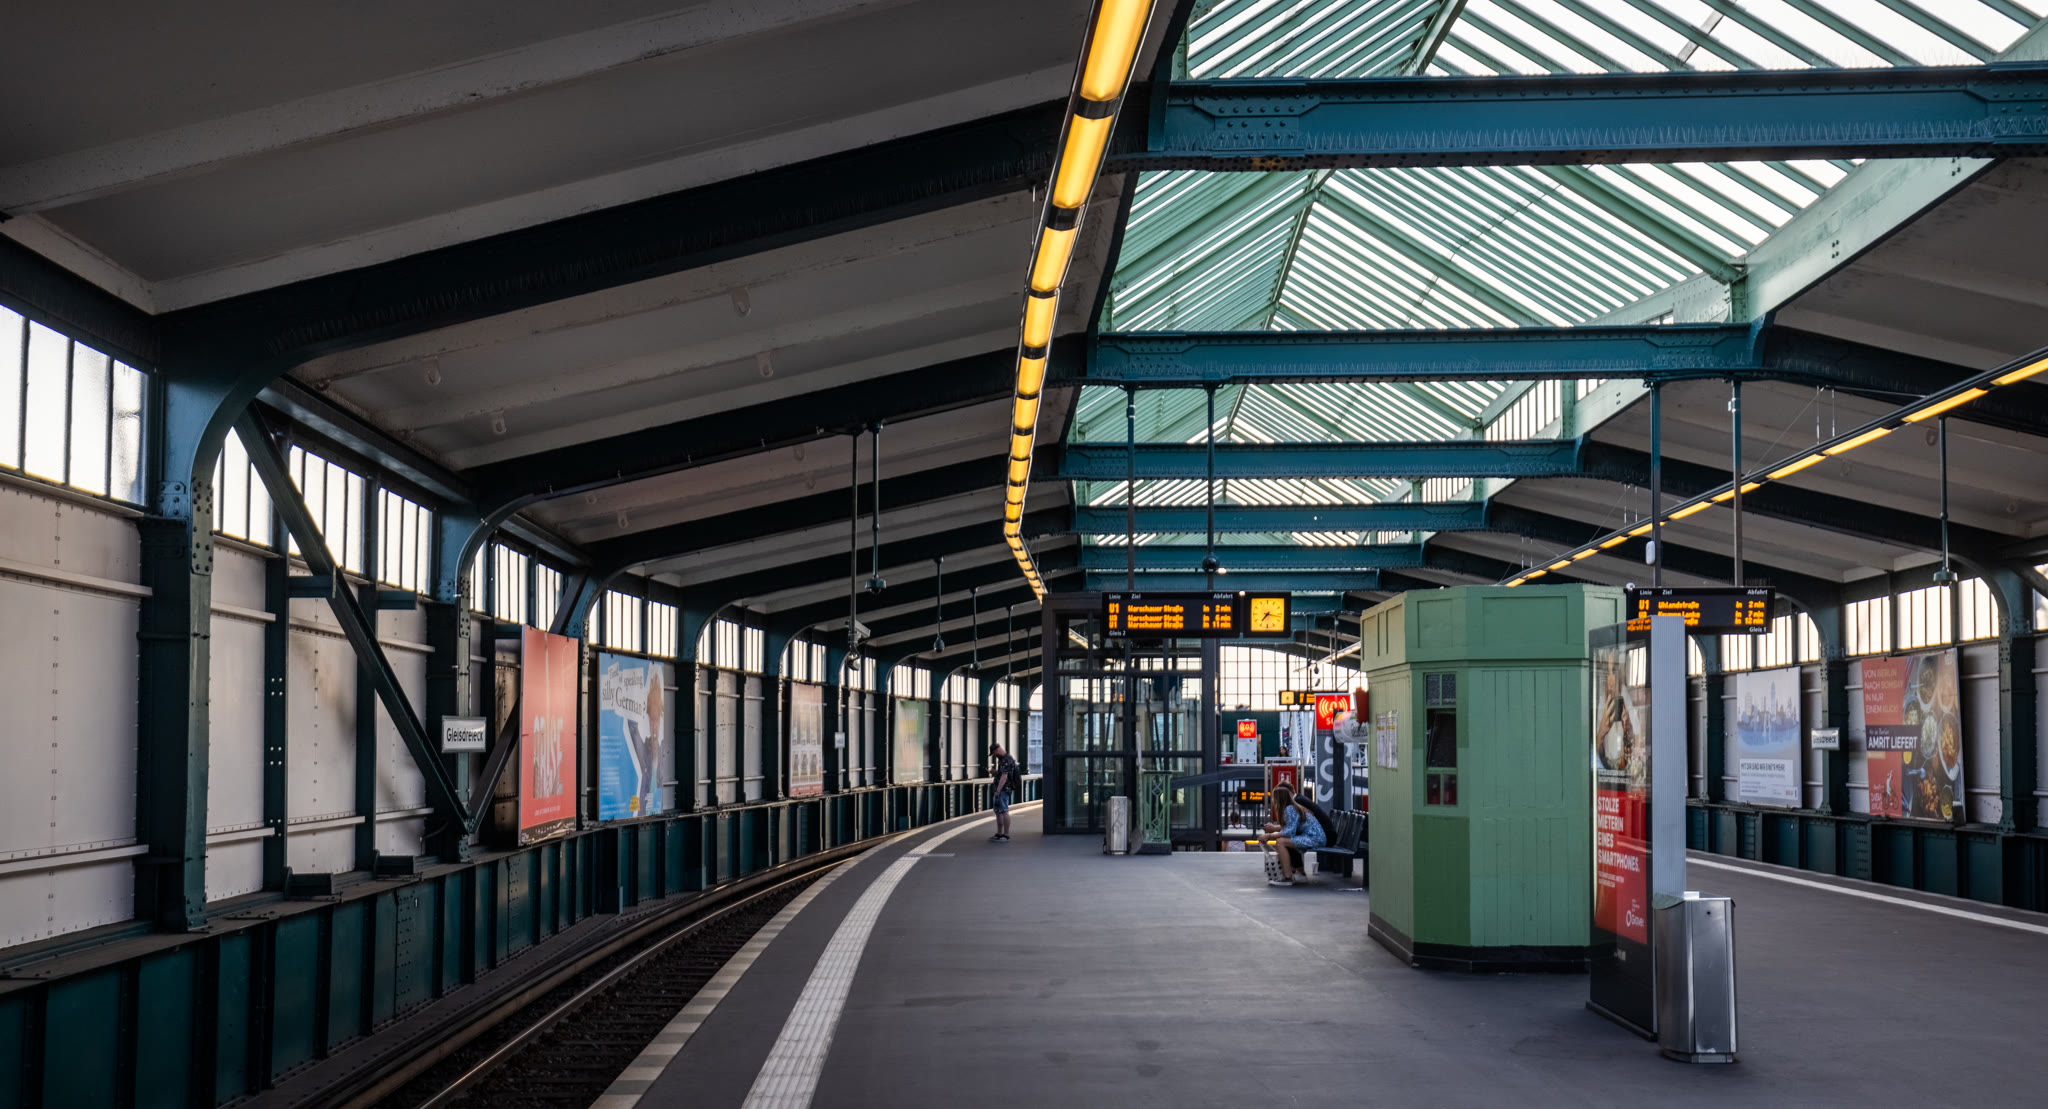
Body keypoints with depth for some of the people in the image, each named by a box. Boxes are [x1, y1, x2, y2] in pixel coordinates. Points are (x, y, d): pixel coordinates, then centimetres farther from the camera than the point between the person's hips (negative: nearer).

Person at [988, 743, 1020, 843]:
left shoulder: (1006, 760, -16)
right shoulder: (1001, 759, 16)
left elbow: (1004, 776, -24)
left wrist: (998, 790, -26)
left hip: (1003, 790, -11)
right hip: (998, 790, 11)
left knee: (1004, 811, -9)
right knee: (998, 812, 13)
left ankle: (1006, 835, -8)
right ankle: (999, 834, 19)